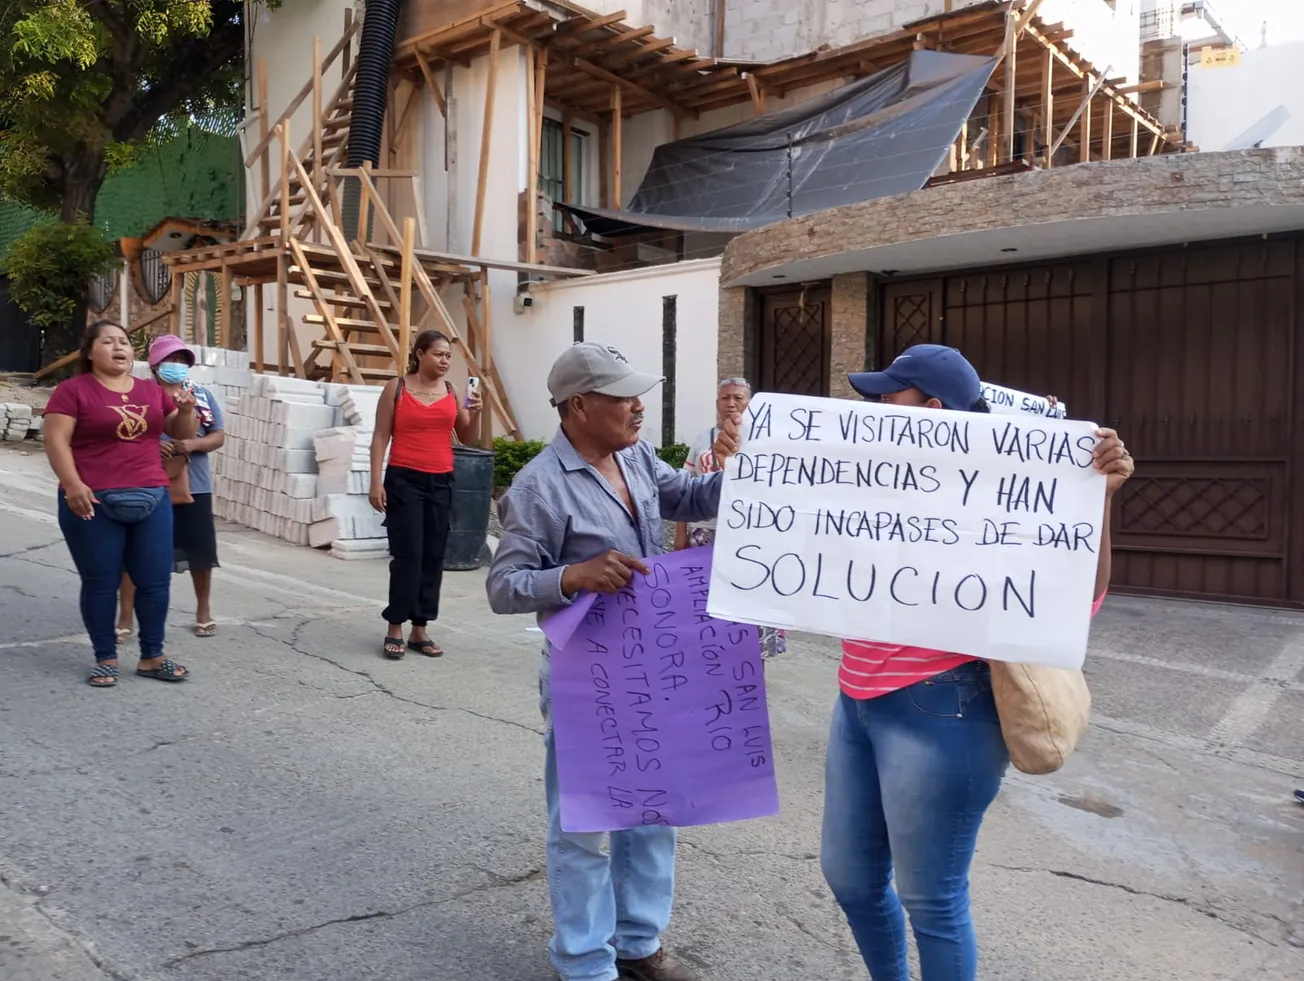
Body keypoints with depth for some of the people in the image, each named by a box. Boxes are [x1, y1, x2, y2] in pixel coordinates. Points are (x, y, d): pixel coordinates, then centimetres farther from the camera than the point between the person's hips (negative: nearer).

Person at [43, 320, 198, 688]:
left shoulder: (152, 390, 12)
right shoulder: (73, 389, -2)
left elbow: (181, 433, 18)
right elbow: (56, 441, -9)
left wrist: (186, 410, -4)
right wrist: (72, 484, -21)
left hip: (152, 500, 5)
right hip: (95, 503, -4)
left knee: (155, 580, 7)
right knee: (101, 583, 4)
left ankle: (152, 657, 18)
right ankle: (105, 659, 17)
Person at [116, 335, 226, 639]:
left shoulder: (202, 396, 7)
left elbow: (219, 436, 4)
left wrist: (193, 444, -16)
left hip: (194, 487, 2)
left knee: (200, 550, 11)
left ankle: (204, 611, 30)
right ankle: (125, 618, 11)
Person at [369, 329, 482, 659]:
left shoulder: (451, 390, 8)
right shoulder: (396, 388, -1)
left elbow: (467, 438, 13)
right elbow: (380, 437, -2)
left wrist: (475, 414, -6)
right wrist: (376, 482, -8)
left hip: (441, 483, 4)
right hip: (404, 480, -4)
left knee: (433, 556, 5)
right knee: (408, 555, -6)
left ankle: (420, 630, 14)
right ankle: (395, 629, 6)